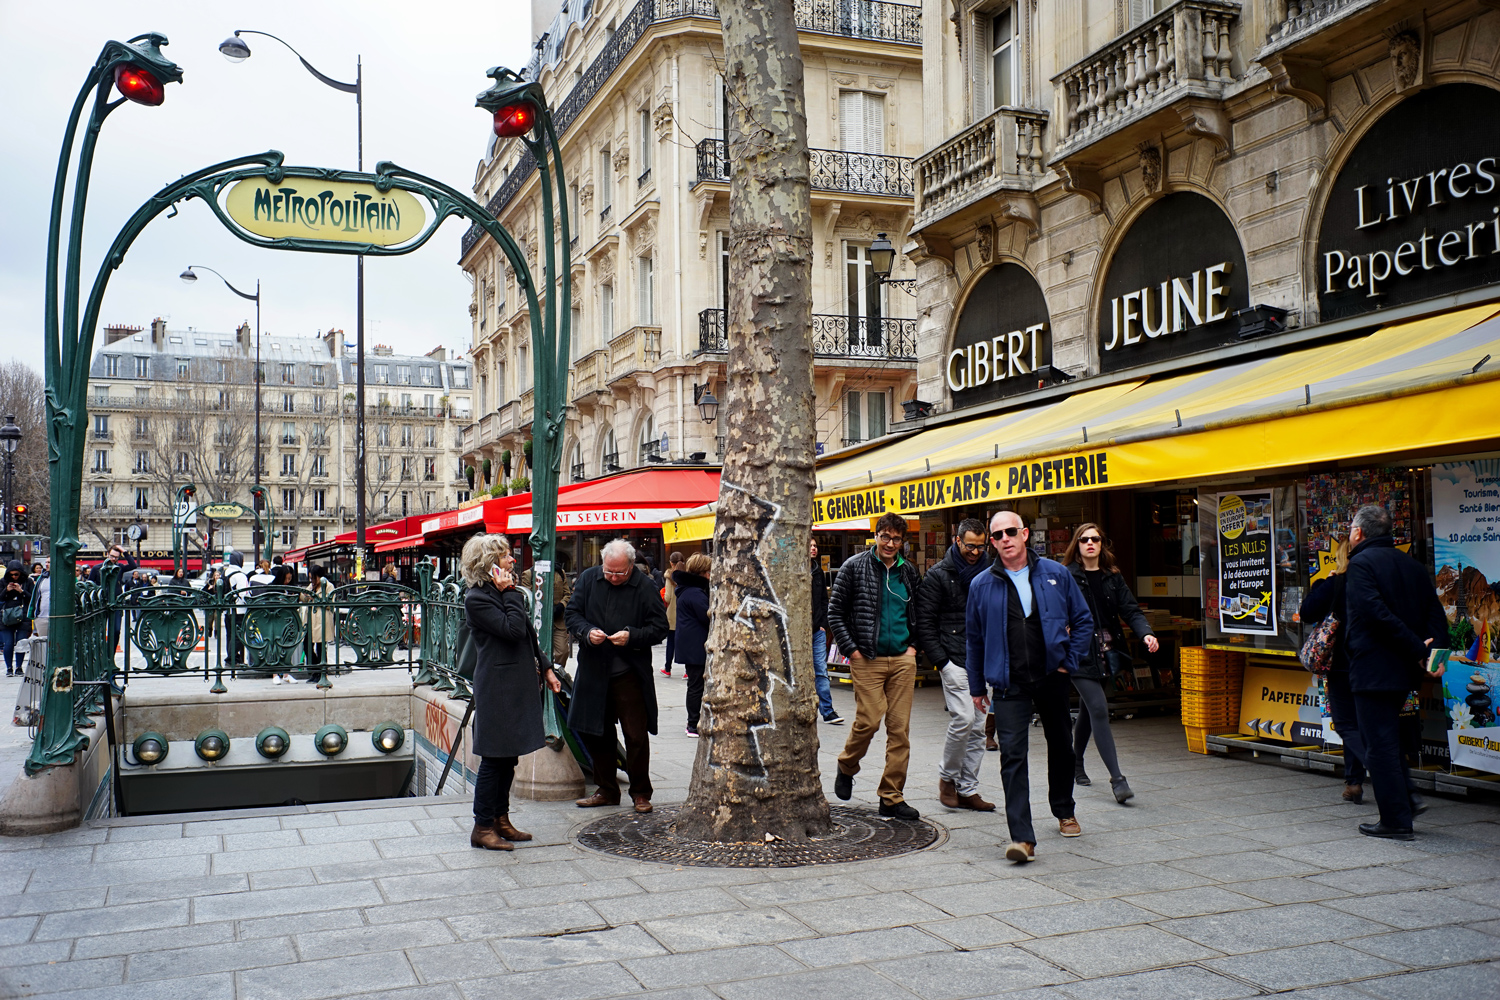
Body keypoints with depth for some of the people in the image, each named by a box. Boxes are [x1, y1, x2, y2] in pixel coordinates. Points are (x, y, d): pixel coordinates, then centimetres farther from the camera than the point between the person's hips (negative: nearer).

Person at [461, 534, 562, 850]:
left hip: (518, 684, 9)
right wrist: (510, 593, -15)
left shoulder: (503, 592, 15)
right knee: (494, 758, -4)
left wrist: (545, 669, 19)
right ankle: (482, 828, 5)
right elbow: (513, 629, -23)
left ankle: (501, 820, 21)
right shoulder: (476, 599, -13)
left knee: (509, 756, 13)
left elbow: (528, 636, 21)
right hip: (497, 688, -9)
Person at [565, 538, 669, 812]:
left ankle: (641, 793, 16)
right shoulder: (588, 579, 3)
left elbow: (659, 628, -5)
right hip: (593, 672, 4)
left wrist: (632, 636, -21)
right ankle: (606, 790, 27)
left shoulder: (646, 586, -7)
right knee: (594, 732, 12)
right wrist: (587, 632, -13)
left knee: (636, 736, 1)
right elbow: (572, 614, 7)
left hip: (630, 674, -4)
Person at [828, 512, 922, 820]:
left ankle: (892, 797, 10)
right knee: (868, 721, -10)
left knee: (900, 728, 2)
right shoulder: (854, 567, -1)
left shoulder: (908, 572, 12)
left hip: (902, 659, 4)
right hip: (867, 659, -4)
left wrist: (914, 645, 8)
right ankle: (846, 767, 21)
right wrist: (851, 648, -8)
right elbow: (835, 612, -1)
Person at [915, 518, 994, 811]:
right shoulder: (938, 575, -2)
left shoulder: (988, 574, 12)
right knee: (963, 719, -14)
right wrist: (941, 660, -11)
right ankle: (947, 775, 8)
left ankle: (968, 788, 14)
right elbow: (924, 622, -4)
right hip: (955, 660, -5)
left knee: (979, 727, 6)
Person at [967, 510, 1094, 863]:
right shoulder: (982, 585, 0)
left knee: (1061, 746, 17)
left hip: (1052, 678, 2)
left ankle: (1064, 812, 41)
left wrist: (1071, 661, 0)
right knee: (1012, 755, -13)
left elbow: (1083, 620, 9)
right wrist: (977, 686, 11)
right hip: (1009, 685, -2)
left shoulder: (1056, 574, 0)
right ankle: (1022, 837, -15)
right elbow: (973, 638, 9)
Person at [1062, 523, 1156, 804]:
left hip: (1105, 652, 5)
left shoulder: (1113, 577, 9)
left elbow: (1130, 609, 2)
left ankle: (1076, 764, 37)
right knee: (1099, 709, -13)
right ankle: (1117, 779, -13)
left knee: (1087, 710, 17)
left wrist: (1145, 633, -14)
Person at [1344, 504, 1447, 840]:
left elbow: (1377, 613, -23)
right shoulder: (1411, 564, 13)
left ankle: (1397, 821, 1)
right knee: (1386, 739, 22)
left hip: (1373, 670, -8)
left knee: (1380, 745, -2)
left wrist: (1417, 650, -19)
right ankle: (1404, 803, 23)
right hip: (1404, 672, 8)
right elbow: (1436, 613, 7)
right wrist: (1433, 648, -4)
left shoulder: (1361, 563, -11)